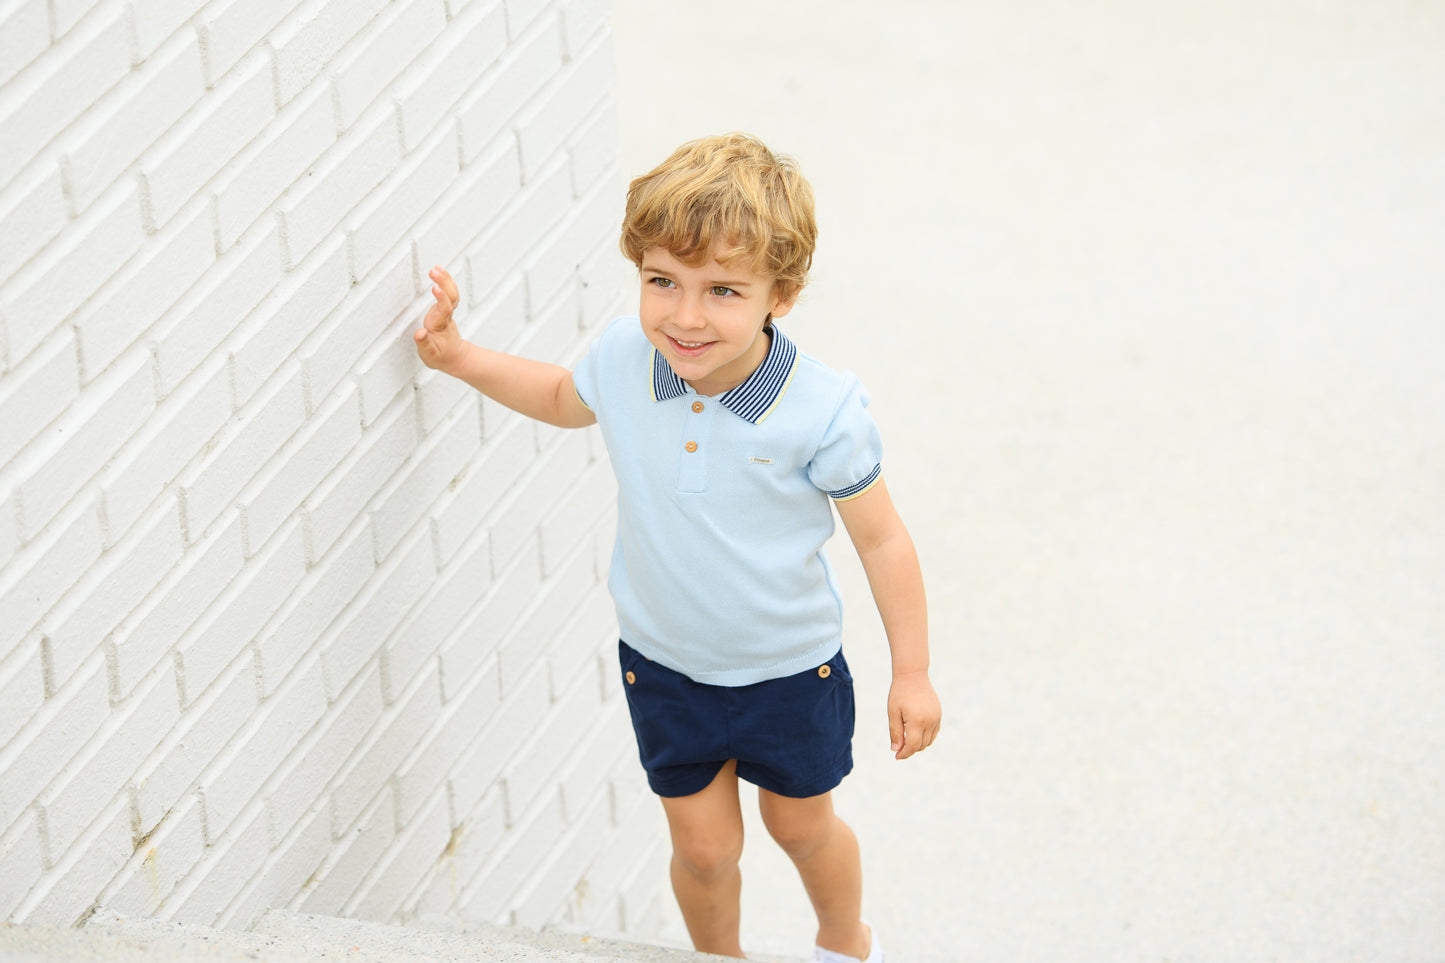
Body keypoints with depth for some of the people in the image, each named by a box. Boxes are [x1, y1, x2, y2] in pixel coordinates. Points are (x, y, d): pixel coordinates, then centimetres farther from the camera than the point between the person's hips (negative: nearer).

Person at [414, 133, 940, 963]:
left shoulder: (822, 411, -29)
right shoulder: (623, 360, -19)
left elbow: (881, 539, -16)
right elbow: (564, 399, 8)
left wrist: (913, 674, -10)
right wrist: (460, 357, 1)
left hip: (789, 668, -2)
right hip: (664, 666, 2)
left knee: (801, 825, 21)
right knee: (704, 846, 15)